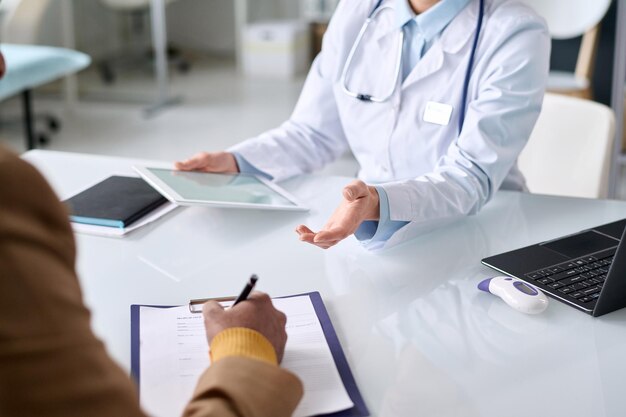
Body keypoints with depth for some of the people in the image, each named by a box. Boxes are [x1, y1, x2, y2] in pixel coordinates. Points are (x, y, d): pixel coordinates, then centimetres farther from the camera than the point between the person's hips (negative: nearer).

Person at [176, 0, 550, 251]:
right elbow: (314, 132, 8)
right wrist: (236, 162, -11)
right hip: (368, 230, 4)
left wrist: (379, 204, -40)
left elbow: (472, 175, -21)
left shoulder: (517, 36, -15)